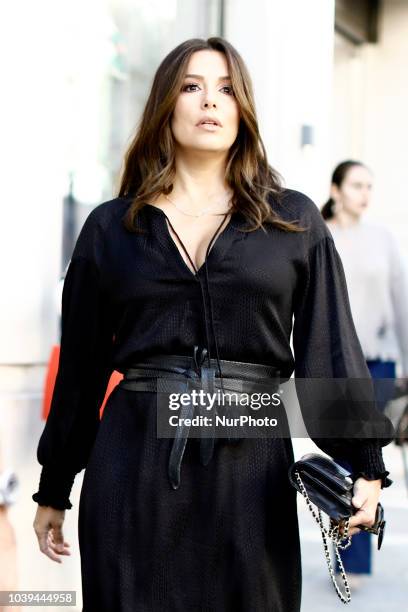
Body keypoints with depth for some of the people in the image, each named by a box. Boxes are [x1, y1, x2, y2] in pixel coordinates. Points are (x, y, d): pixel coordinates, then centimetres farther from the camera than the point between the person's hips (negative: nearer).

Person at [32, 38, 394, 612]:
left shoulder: (295, 223, 7)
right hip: (135, 460, 0)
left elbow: (334, 350, 3)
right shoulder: (109, 227, 8)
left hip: (251, 459, 0)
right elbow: (80, 366, 11)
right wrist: (53, 490, 13)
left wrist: (365, 464, -9)